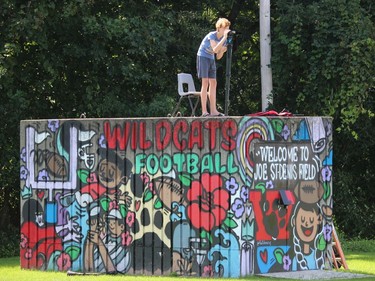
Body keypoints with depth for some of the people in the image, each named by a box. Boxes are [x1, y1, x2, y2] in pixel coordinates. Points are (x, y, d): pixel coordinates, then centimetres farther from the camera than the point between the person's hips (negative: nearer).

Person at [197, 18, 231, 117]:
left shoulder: (223, 39, 2)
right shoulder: (211, 35, -19)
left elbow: (218, 57, 7)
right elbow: (215, 49, -36)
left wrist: (222, 51, -14)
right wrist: (224, 37, -36)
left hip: (211, 59, 8)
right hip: (202, 57, -8)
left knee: (213, 83, 3)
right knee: (205, 82, -14)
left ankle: (213, 110, 4)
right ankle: (204, 111, -17)